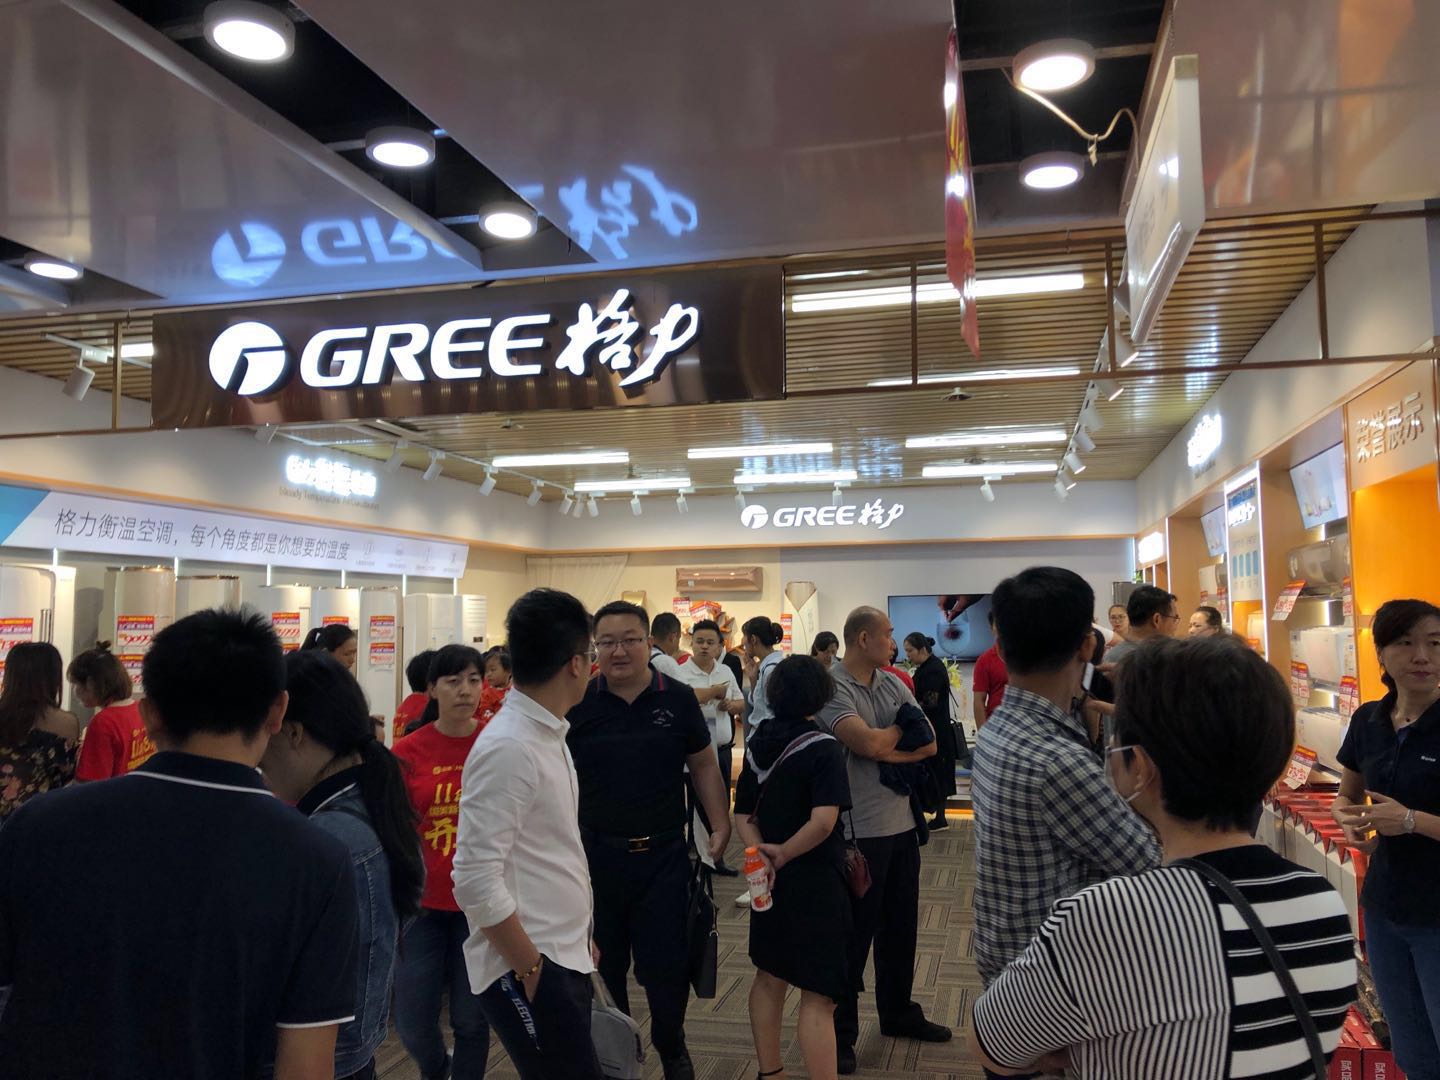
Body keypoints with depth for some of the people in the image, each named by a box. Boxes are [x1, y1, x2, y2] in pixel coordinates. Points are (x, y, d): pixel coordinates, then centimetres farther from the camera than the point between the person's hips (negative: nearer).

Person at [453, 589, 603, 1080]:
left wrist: (579, 939, 16)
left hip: (566, 960, 9)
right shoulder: (508, 747, -21)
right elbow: (476, 879, -23)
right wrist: (529, 967, -16)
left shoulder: (548, 735, 8)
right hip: (528, 970, -9)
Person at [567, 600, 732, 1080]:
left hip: (663, 855, 0)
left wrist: (720, 826, 1)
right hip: (595, 855, 0)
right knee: (603, 964, 11)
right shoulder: (577, 704, -3)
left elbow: (703, 765, 7)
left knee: (666, 964, 4)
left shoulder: (678, 699, -1)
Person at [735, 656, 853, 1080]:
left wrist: (761, 854, -8)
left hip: (769, 880, 7)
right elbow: (823, 821, -27)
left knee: (769, 976, 21)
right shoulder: (822, 748, -17)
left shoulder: (757, 744, 3)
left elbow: (743, 811, 6)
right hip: (815, 883, -7)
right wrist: (783, 854, -14)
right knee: (818, 996, -1)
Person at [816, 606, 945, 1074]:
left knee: (901, 926, 20)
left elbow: (930, 744, 1)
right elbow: (870, 743, -26)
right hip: (860, 830, -7)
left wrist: (890, 750, -16)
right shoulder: (831, 687, -15)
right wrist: (903, 727, -7)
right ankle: (841, 1034, 20)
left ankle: (897, 1012, 38)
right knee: (854, 933, 5)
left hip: (902, 823, 7)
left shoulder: (893, 684, 7)